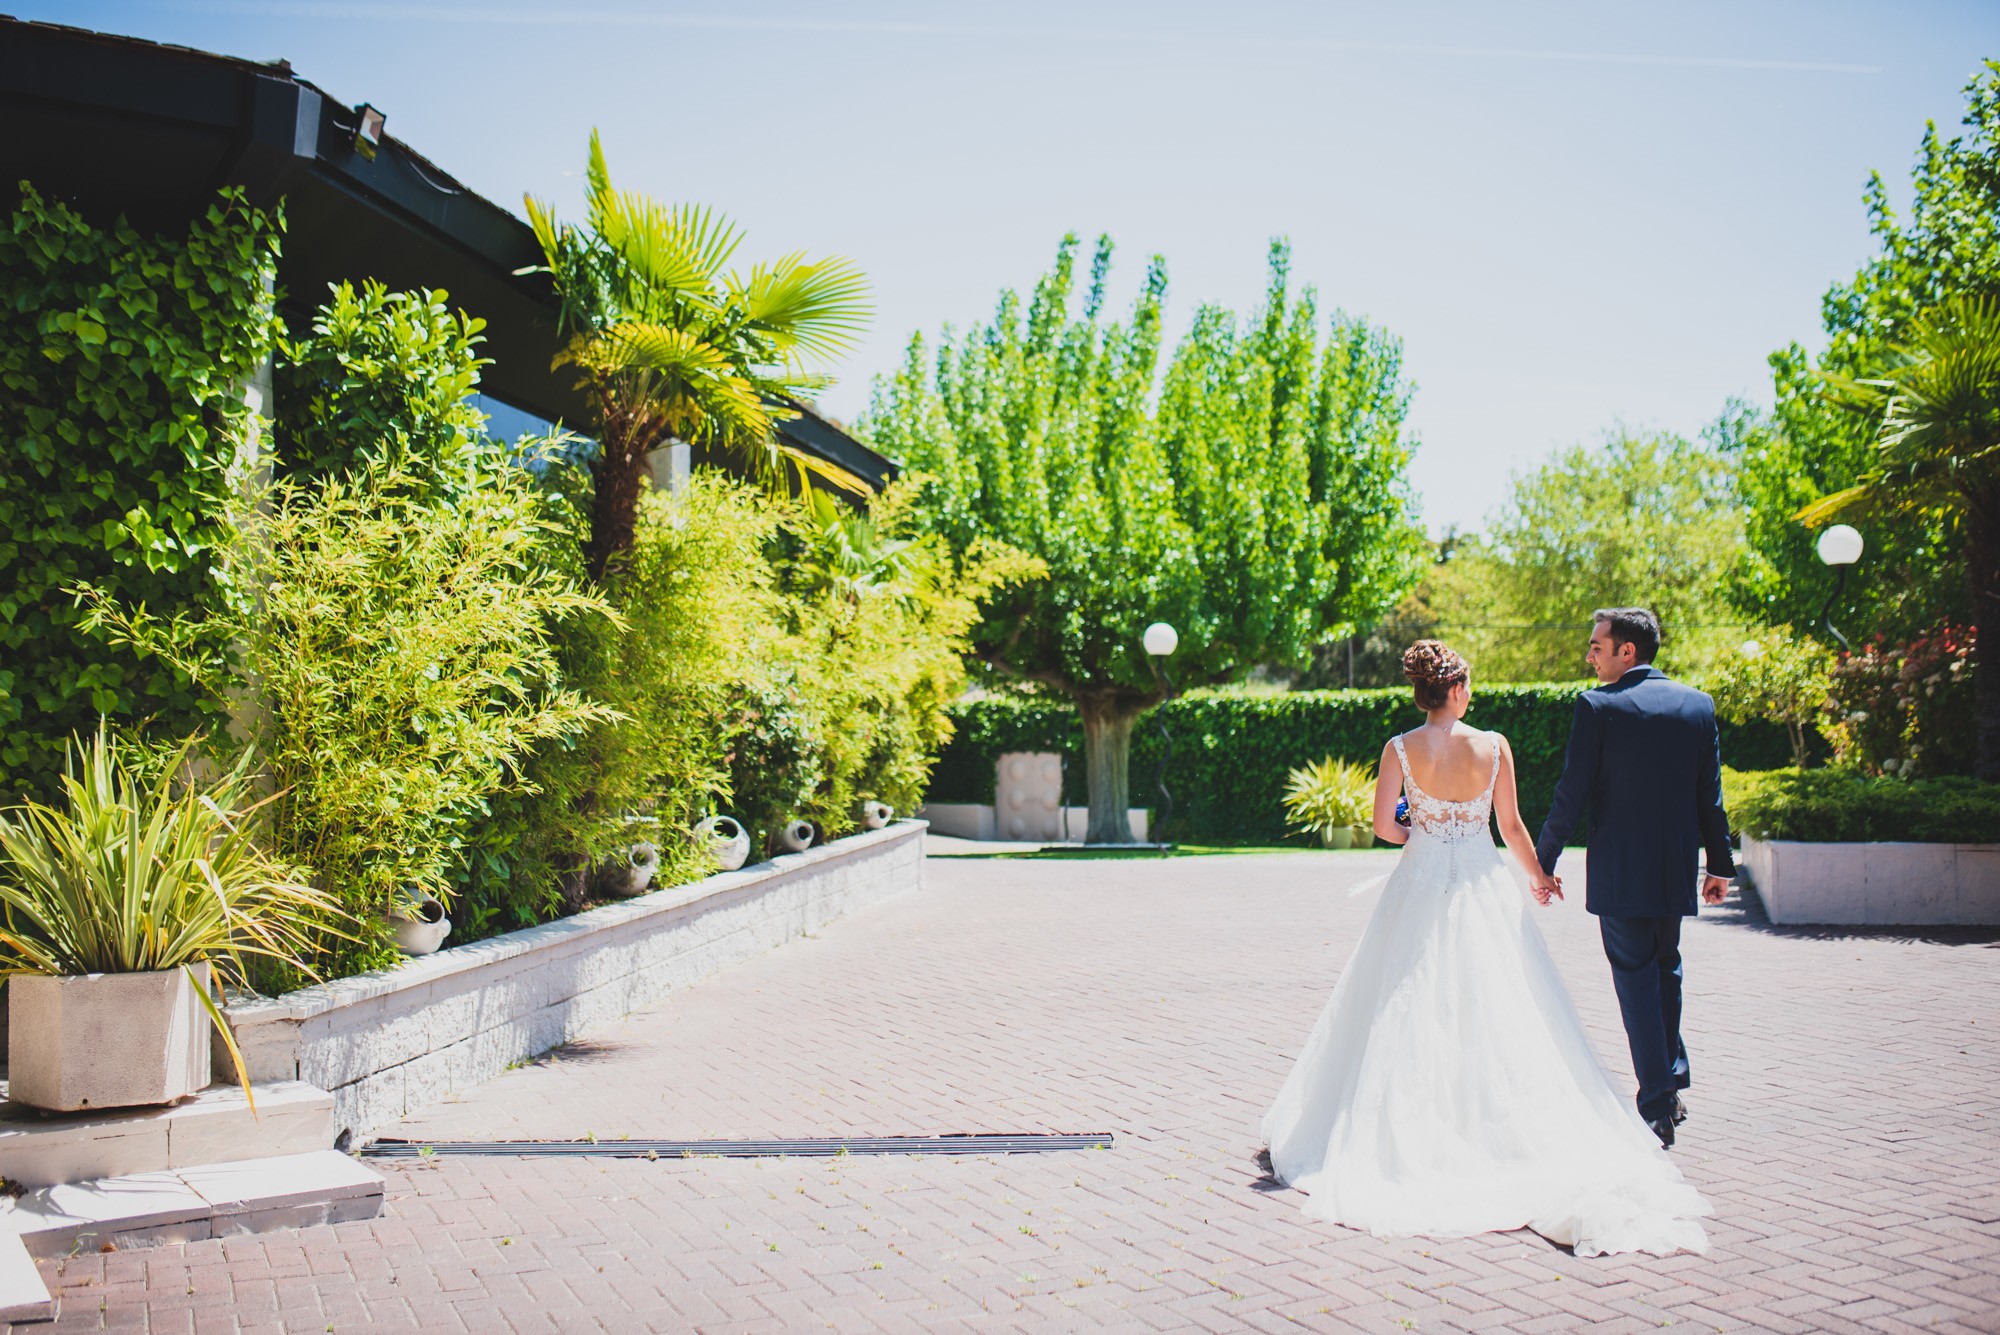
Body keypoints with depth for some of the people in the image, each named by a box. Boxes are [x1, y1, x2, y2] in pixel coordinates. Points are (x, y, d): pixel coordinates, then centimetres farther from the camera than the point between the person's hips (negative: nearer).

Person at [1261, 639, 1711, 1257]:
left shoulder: (1400, 749, -6)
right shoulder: (1493, 745, -5)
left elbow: (1383, 826, -5)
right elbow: (1511, 825, 1)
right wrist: (1538, 876, 17)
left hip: (1420, 886, 0)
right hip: (1484, 888, 0)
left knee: (1409, 1012, 7)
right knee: (1498, 1012, 7)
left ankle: (1410, 1128, 9)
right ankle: (1501, 1121, 8)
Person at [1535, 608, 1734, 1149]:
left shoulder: (1597, 706, -11)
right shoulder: (1697, 704, 4)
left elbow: (1572, 794, -11)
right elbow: (1711, 794, 7)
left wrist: (1543, 861, -2)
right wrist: (1719, 863, 14)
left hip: (1618, 871, -5)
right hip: (1676, 869, 5)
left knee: (1636, 981, 2)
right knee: (1666, 970, 21)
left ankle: (1657, 1107, 2)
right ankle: (1671, 1085, 27)